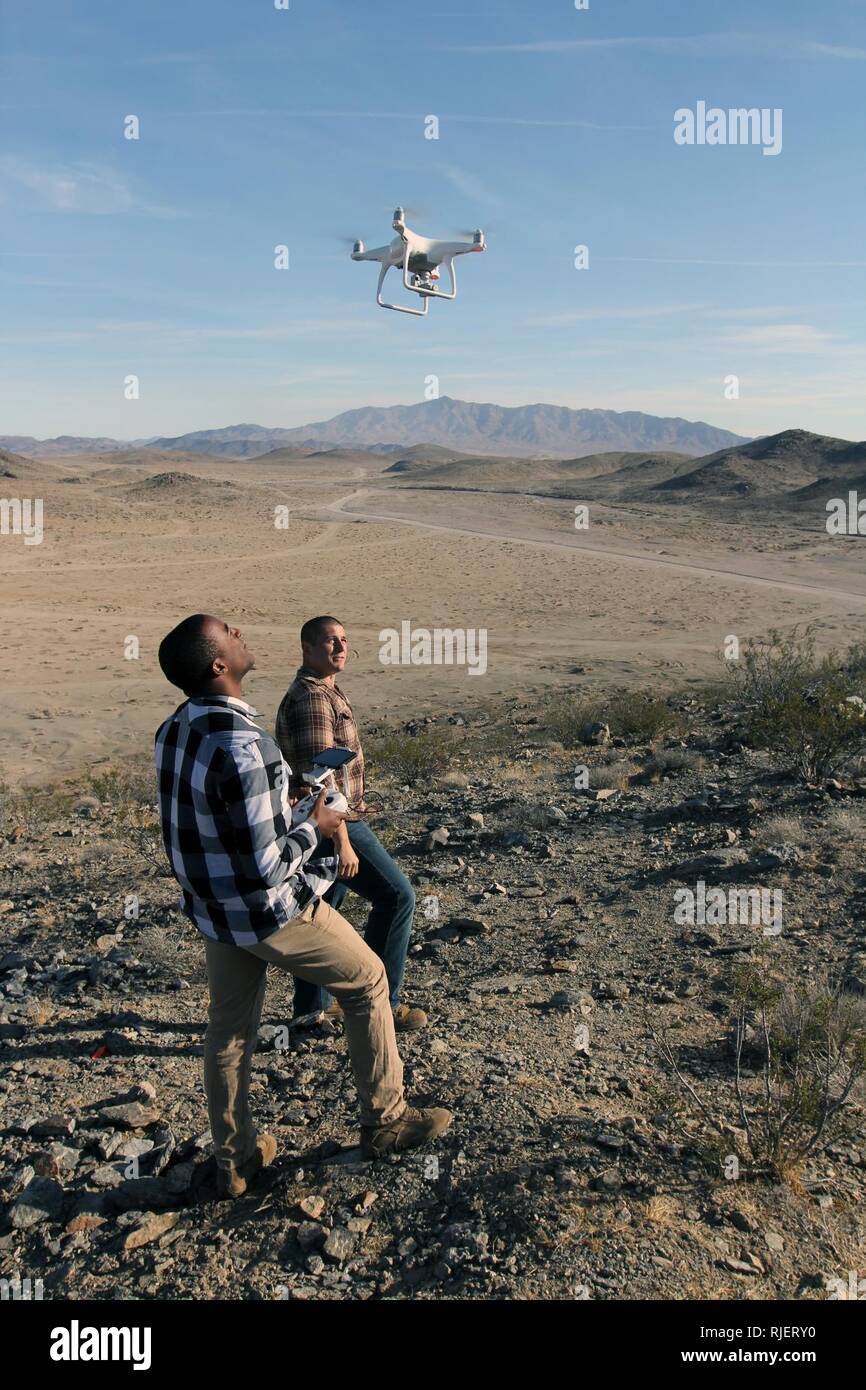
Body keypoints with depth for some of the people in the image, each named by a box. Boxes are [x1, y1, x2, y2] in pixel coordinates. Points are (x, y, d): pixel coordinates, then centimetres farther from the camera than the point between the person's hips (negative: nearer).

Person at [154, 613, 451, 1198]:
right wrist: (316, 828, -12)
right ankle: (385, 1119, 27)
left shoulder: (174, 731, -2)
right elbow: (266, 866, -29)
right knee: (367, 980, 13)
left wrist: (287, 810, 11)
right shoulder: (243, 747, -31)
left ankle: (235, 1160, 36)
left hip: (211, 908, 8)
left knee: (229, 1028, 20)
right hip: (268, 910, -8)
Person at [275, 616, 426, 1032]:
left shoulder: (324, 692, 15)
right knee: (396, 896, -6)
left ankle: (313, 1005, 29)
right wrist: (342, 842, -28)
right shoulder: (312, 698, -20)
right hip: (334, 823, -11)